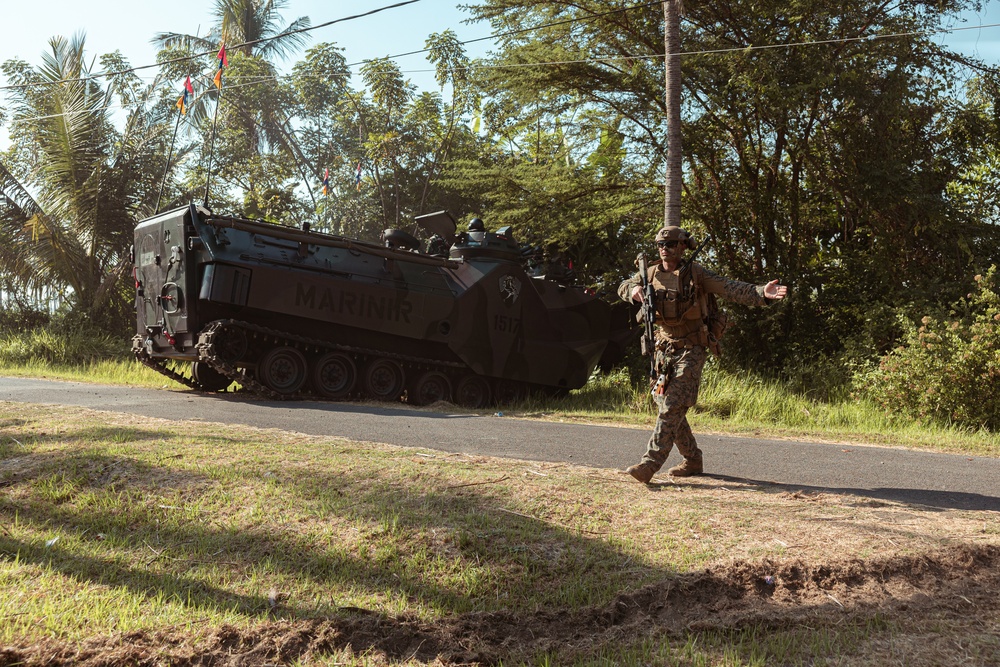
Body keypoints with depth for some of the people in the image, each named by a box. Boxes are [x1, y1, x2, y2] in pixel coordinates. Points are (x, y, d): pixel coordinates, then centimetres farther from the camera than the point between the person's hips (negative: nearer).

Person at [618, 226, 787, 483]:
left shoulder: (695, 273, -8)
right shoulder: (651, 274, 6)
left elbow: (730, 289, -14)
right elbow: (623, 287, 15)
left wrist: (762, 293, -30)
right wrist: (634, 290, -11)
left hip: (690, 351, -6)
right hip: (664, 350, 6)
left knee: (673, 406, -14)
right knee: (664, 404, 8)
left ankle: (649, 464, -19)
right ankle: (692, 461, 22)